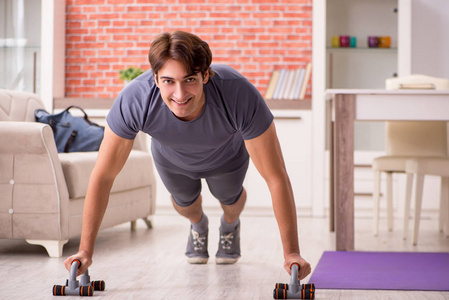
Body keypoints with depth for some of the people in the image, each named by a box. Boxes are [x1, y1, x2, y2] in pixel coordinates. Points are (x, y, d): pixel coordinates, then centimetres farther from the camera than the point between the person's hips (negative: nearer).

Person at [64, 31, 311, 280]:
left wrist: (292, 254, -39)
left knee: (230, 198, 26)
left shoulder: (241, 97, -48)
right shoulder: (133, 101, -44)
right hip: (171, 157, 1)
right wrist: (85, 252, -31)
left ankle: (230, 225, 62)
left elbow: (276, 178, -39)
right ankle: (199, 225, 61)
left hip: (226, 154, 0)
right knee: (184, 202, 25)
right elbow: (102, 176, -32)